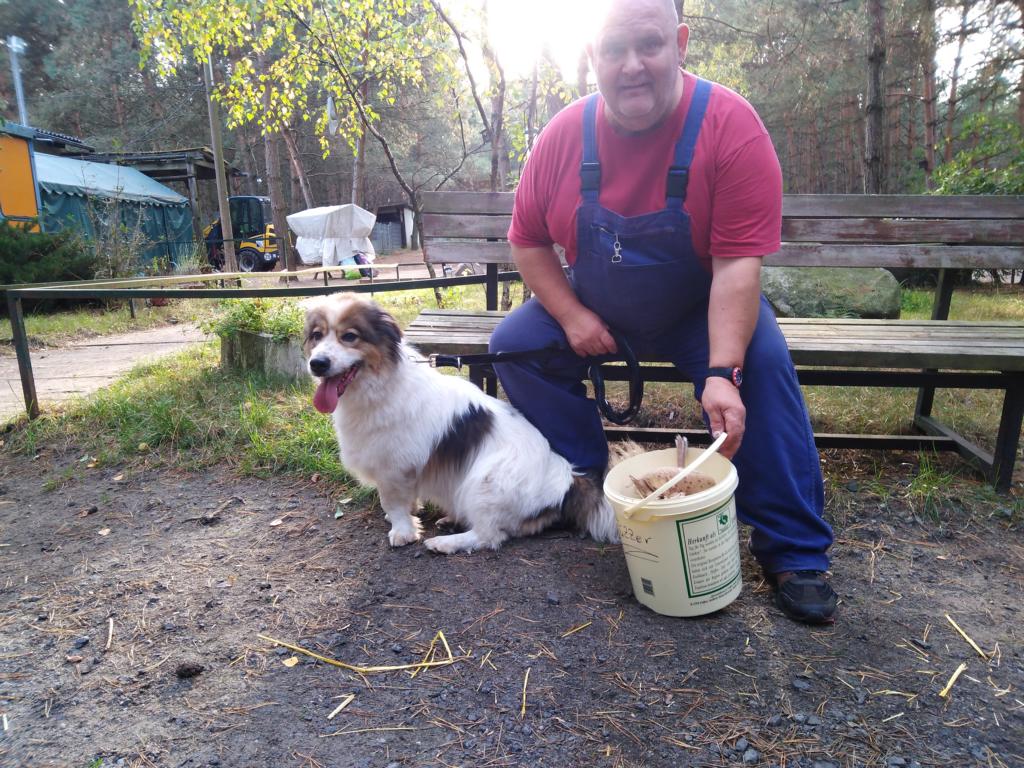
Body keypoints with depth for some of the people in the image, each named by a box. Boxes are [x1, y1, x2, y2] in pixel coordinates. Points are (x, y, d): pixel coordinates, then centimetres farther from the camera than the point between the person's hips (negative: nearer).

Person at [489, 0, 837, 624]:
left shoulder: (729, 124, -21)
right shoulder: (565, 135, -11)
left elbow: (738, 263, -27)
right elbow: (528, 241, -2)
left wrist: (722, 373, -38)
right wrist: (571, 316, -16)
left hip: (700, 310, -3)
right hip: (592, 311, 4)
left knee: (764, 361, -29)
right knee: (514, 343, -15)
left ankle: (794, 552, -15)